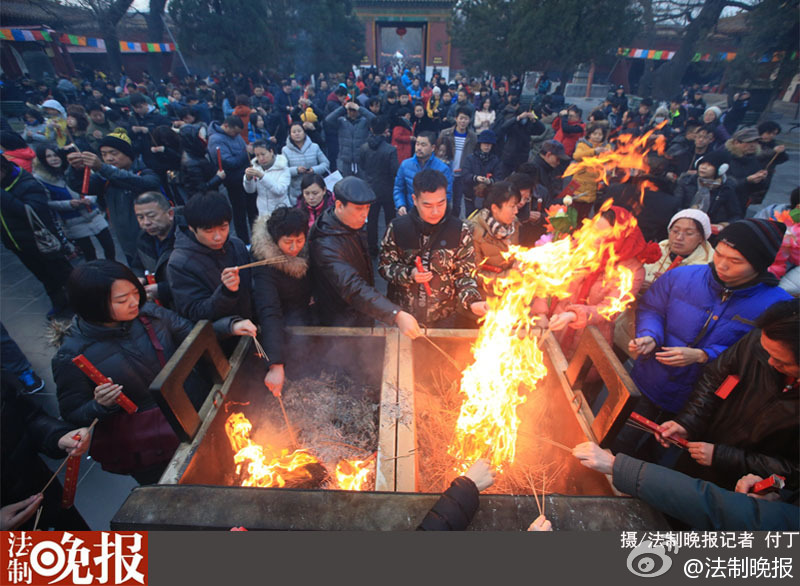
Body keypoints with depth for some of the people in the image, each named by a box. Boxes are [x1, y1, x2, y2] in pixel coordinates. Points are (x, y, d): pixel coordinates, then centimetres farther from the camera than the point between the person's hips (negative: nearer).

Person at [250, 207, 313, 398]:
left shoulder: (305, 249, -15)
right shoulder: (265, 264, -33)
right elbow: (269, 312, -44)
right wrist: (276, 365, -50)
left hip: (304, 309, 6)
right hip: (282, 315, -5)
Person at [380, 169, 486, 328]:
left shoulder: (460, 230, -10)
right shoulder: (397, 227, -11)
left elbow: (465, 273, -4)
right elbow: (384, 265, -2)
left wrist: (472, 300, -23)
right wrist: (408, 274, -21)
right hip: (402, 314, 0)